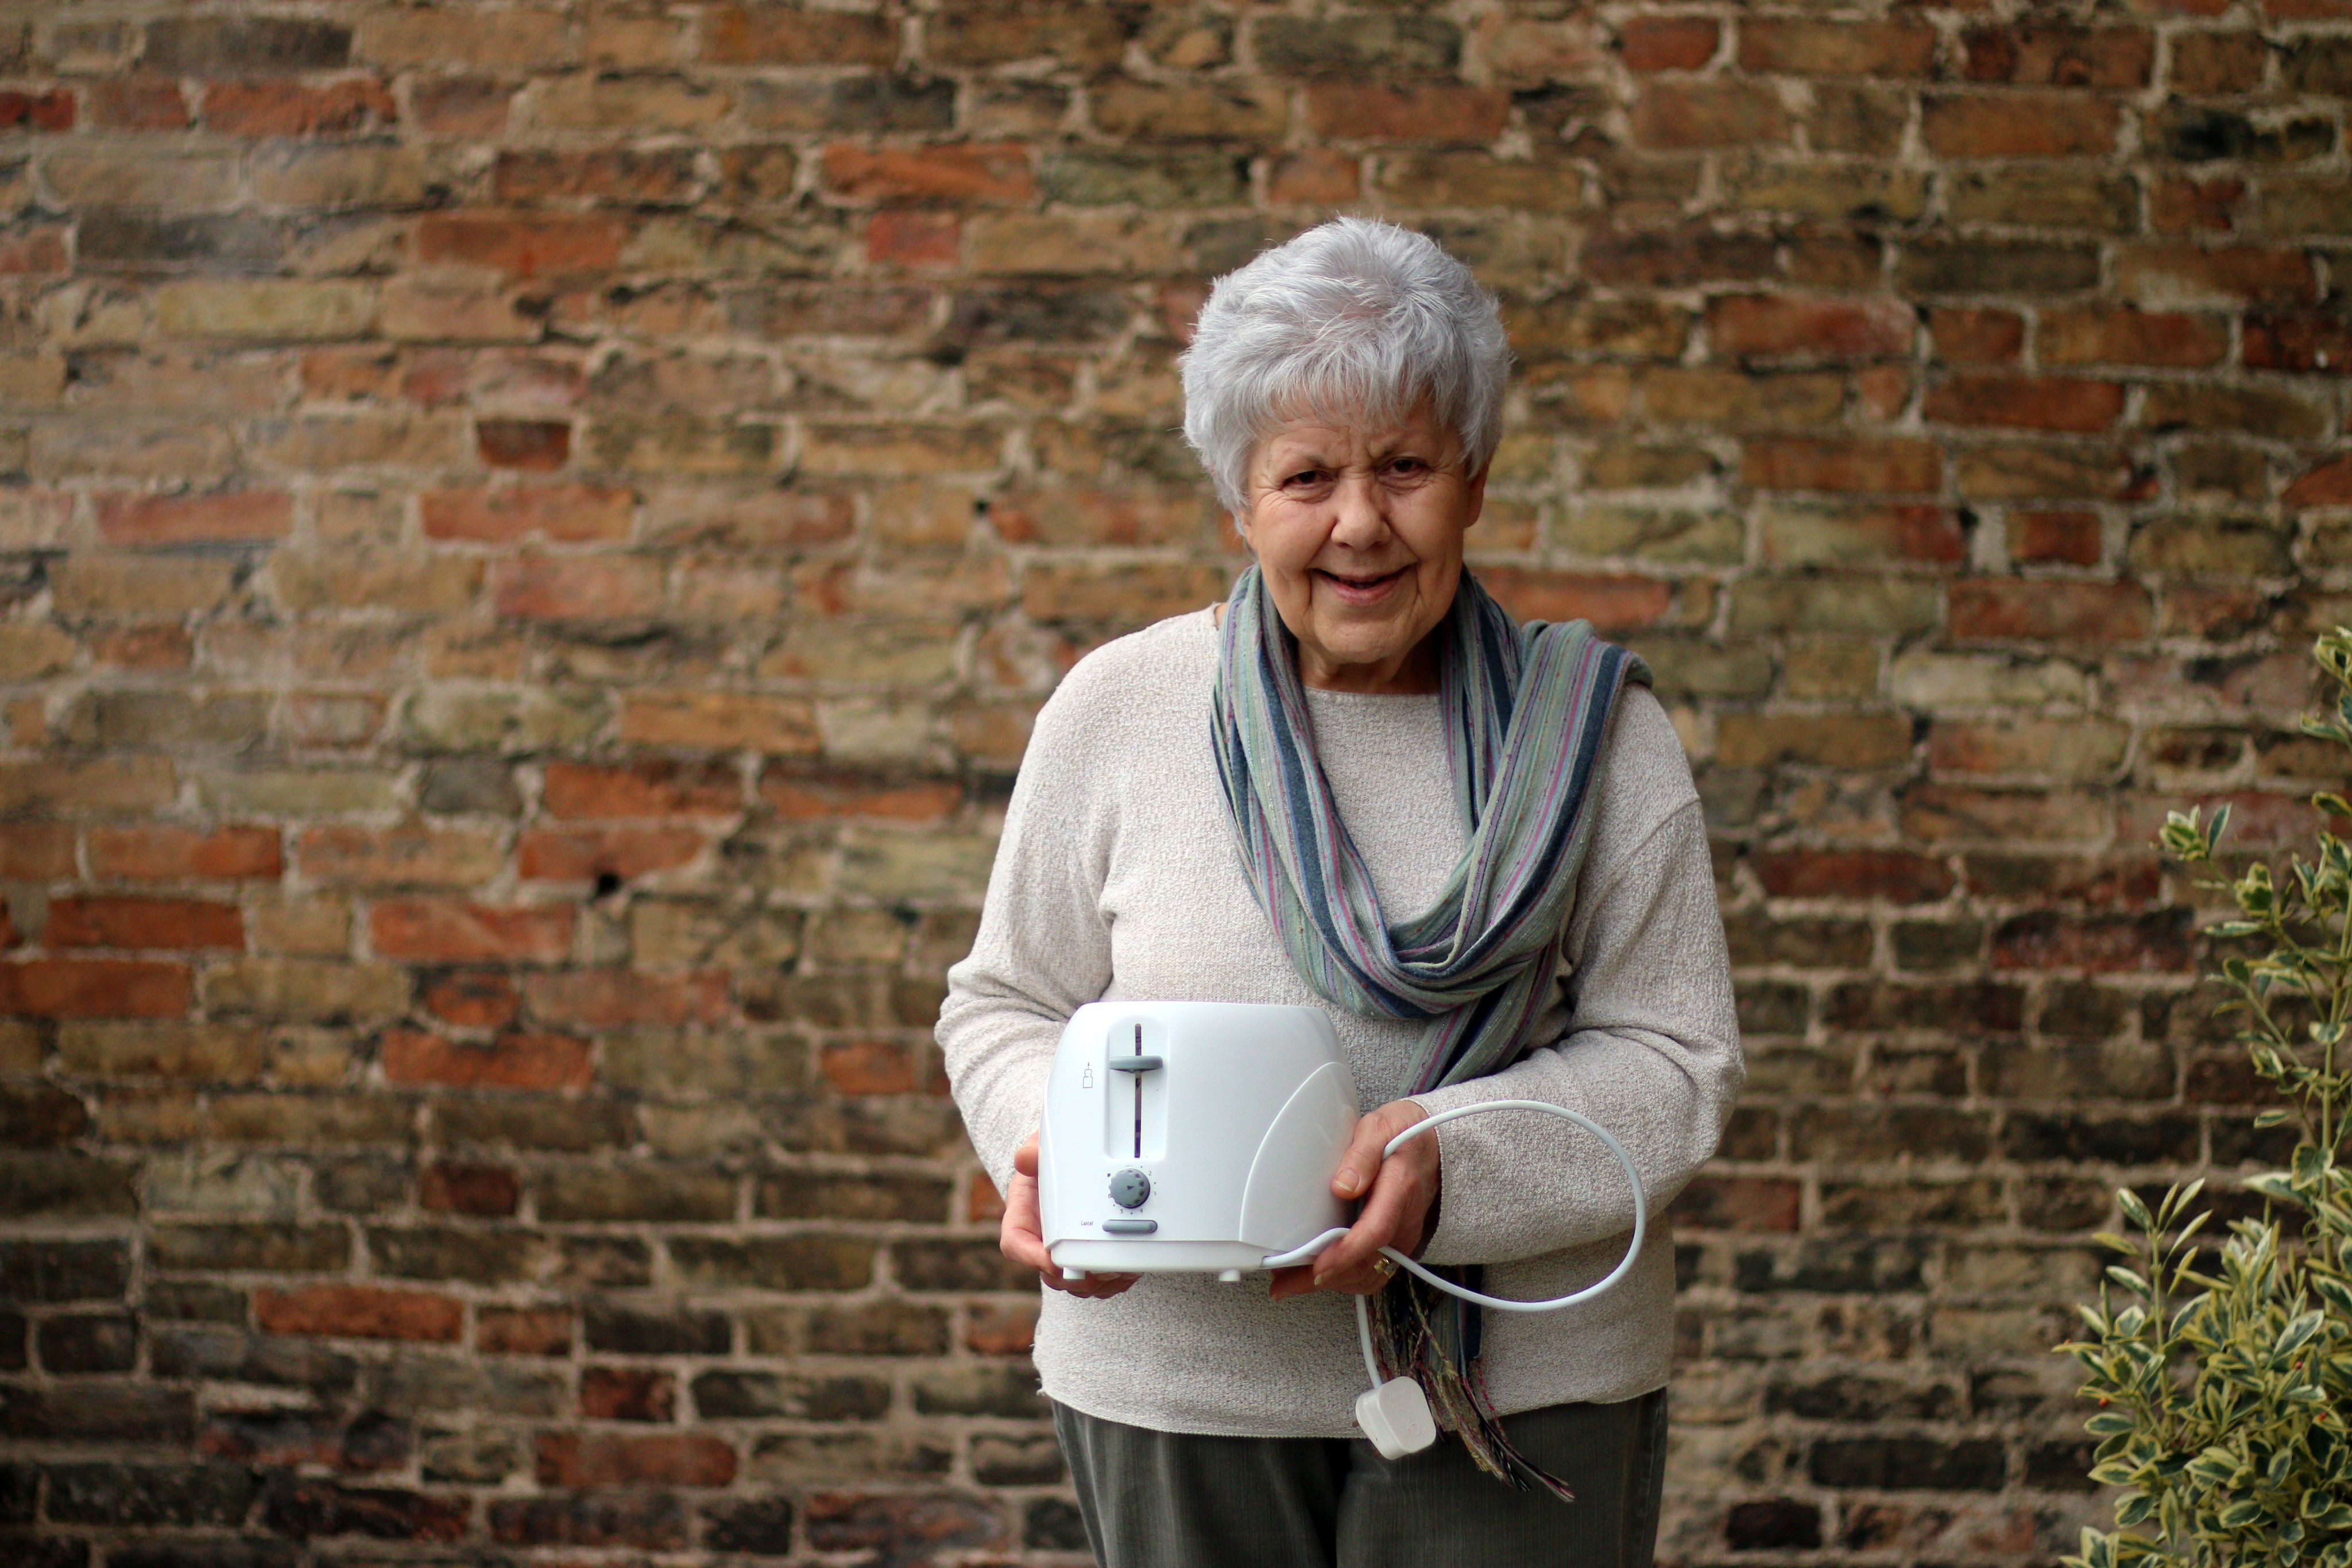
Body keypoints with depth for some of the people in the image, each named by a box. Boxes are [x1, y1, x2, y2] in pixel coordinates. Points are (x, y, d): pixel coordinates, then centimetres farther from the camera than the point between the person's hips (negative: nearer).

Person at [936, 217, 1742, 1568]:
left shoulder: (1594, 732, -1)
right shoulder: (1120, 710, 0)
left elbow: (1677, 1058, -3)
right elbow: (1008, 1005, 7)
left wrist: (1451, 1160, -20)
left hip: (1520, 1392, 0)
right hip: (1180, 1384, 1)